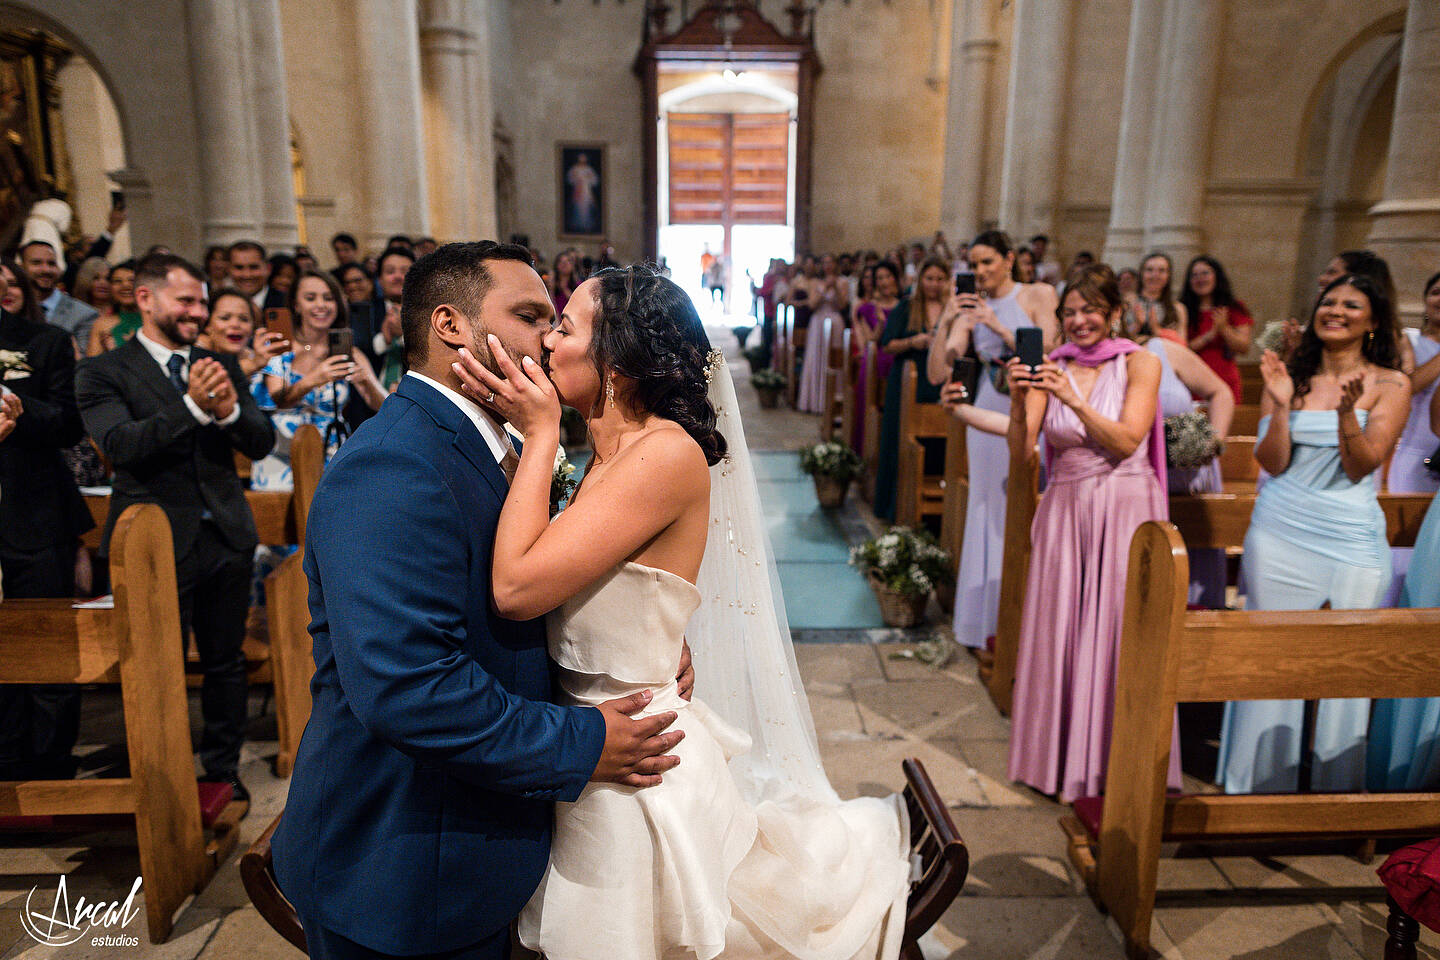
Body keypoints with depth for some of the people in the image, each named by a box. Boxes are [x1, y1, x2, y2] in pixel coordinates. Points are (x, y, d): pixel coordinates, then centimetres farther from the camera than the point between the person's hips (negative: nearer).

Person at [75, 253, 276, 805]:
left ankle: (223, 769, 30)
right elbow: (120, 445, -18)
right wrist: (192, 405, -30)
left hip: (226, 536, 4)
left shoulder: (221, 367, 10)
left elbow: (262, 444, 4)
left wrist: (231, 411, -18)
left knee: (226, 662, 14)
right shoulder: (102, 373, -2)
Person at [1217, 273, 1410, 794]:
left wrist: (1347, 413, -22)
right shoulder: (1289, 376, 5)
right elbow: (1272, 462, -2)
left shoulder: (1390, 385, 2)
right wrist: (1281, 405, -14)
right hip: (1280, 535, 1)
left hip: (1353, 540, -1)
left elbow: (1362, 466, -7)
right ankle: (1262, 781, 19)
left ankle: (1337, 785, 19)